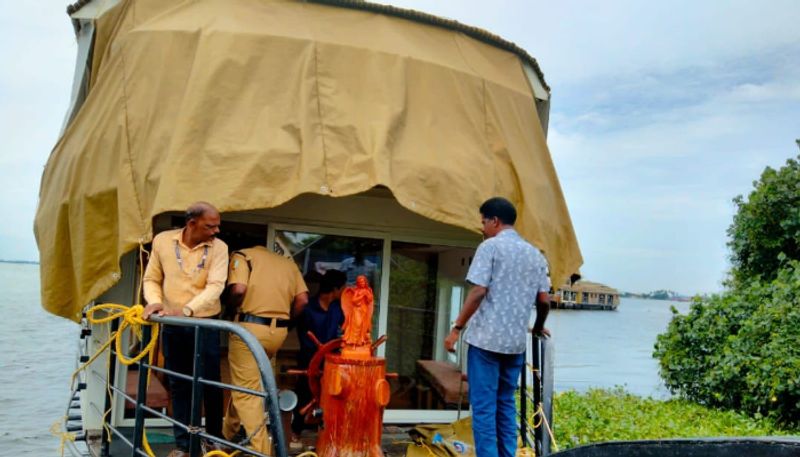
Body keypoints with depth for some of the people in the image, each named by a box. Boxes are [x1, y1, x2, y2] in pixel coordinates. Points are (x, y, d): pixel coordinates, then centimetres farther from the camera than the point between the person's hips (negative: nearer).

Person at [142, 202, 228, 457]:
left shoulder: (218, 247, -9)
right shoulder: (162, 241, -4)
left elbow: (215, 286, -19)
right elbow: (152, 279, 6)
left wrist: (187, 309, -32)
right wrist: (154, 301, -15)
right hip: (172, 326, 2)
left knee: (211, 384, 5)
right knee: (178, 385, 9)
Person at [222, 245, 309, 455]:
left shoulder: (242, 255, 4)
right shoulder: (288, 262, 18)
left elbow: (238, 289, -14)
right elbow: (302, 299, 7)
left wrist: (232, 306, 6)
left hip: (250, 327, -6)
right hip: (278, 331, 6)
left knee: (246, 392, 2)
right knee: (246, 384, 23)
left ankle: (261, 450, -1)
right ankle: (228, 435, 38)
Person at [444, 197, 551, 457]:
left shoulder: (490, 246, -5)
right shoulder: (535, 254, 12)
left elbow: (478, 292, -14)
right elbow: (544, 300, 11)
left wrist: (456, 328, -9)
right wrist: (538, 328, 28)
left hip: (486, 337, -6)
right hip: (516, 341, 6)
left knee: (484, 405, -1)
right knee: (506, 404, 15)